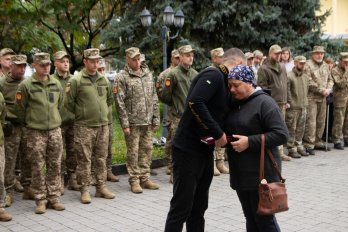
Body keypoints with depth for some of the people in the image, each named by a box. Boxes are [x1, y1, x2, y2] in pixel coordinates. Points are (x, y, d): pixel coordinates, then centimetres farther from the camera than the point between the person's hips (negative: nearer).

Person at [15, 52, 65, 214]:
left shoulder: (56, 84, 7)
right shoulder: (26, 85, -7)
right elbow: (20, 108, 0)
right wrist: (29, 123, 10)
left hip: (55, 130, 4)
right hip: (35, 132, -4)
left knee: (55, 166, 7)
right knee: (38, 168, 1)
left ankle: (53, 197, 17)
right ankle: (40, 199, 11)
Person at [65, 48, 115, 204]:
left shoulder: (103, 79, 9)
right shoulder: (76, 80, -7)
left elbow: (110, 99, 23)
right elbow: (69, 102, -5)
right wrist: (80, 114, 4)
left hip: (103, 125, 5)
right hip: (84, 126, -5)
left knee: (101, 158, 11)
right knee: (84, 160, 0)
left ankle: (101, 187, 21)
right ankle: (84, 190, 9)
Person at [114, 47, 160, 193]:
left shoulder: (148, 75, 12)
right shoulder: (122, 77, -5)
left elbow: (154, 98, 15)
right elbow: (119, 102, -8)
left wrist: (156, 119, 10)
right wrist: (124, 123, -12)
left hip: (147, 122, 5)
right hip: (132, 122, -5)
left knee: (147, 150, 9)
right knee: (133, 152, 0)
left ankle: (144, 178, 20)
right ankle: (134, 180, 11)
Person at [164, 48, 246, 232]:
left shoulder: (222, 80, 16)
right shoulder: (214, 74, -13)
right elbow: (195, 102, -29)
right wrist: (218, 134, -24)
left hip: (205, 150, 10)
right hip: (188, 150, -10)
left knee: (199, 207, 15)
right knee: (181, 208, -3)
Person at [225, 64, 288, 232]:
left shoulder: (264, 102, -12)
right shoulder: (234, 103, 11)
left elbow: (281, 135, -19)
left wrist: (249, 142, -22)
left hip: (261, 173, -7)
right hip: (240, 173, 8)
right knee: (250, 218, 15)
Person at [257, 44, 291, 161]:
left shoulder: (282, 67, 17)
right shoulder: (264, 69, -6)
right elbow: (262, 87, -11)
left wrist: (286, 101, 18)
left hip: (282, 103, 7)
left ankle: (280, 152, 19)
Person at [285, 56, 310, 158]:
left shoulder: (305, 77, 13)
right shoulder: (289, 76, -11)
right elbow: (287, 92, -13)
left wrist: (305, 102, 14)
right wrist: (289, 103, -14)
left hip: (303, 106, 7)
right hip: (292, 107, -7)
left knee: (301, 128, 13)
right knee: (291, 129, -2)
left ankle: (299, 146, 24)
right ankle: (291, 149, 5)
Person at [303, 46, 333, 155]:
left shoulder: (325, 65, 15)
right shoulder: (308, 65, -10)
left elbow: (330, 79, 19)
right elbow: (309, 83, -17)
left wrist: (328, 89, -1)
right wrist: (322, 90, -14)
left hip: (323, 98, 8)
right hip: (311, 98, -8)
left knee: (321, 121, 13)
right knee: (310, 122, -9)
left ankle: (317, 142, 25)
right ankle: (308, 145, -4)